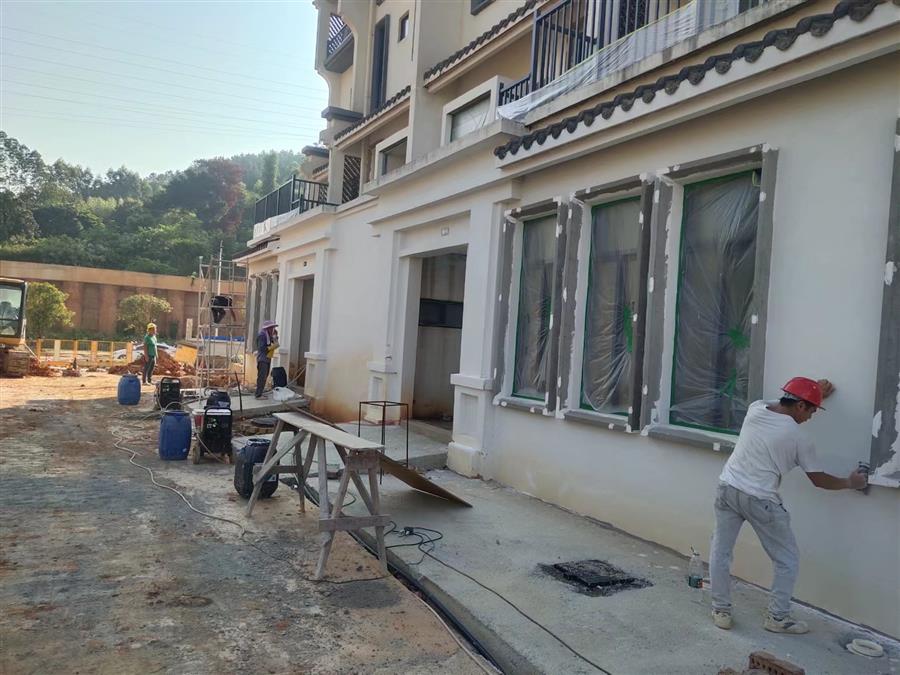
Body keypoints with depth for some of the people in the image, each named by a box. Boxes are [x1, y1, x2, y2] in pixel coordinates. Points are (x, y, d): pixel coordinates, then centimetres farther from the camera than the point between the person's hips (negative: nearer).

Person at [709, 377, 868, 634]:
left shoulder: (755, 408, 2)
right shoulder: (799, 437, -9)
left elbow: (781, 408, 28)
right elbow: (818, 479, 3)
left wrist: (815, 393, 35)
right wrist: (850, 483, 20)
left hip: (728, 488, 5)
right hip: (760, 500, -5)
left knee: (720, 553, 14)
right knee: (787, 562, 15)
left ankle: (721, 610, 22)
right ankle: (777, 617, 22)